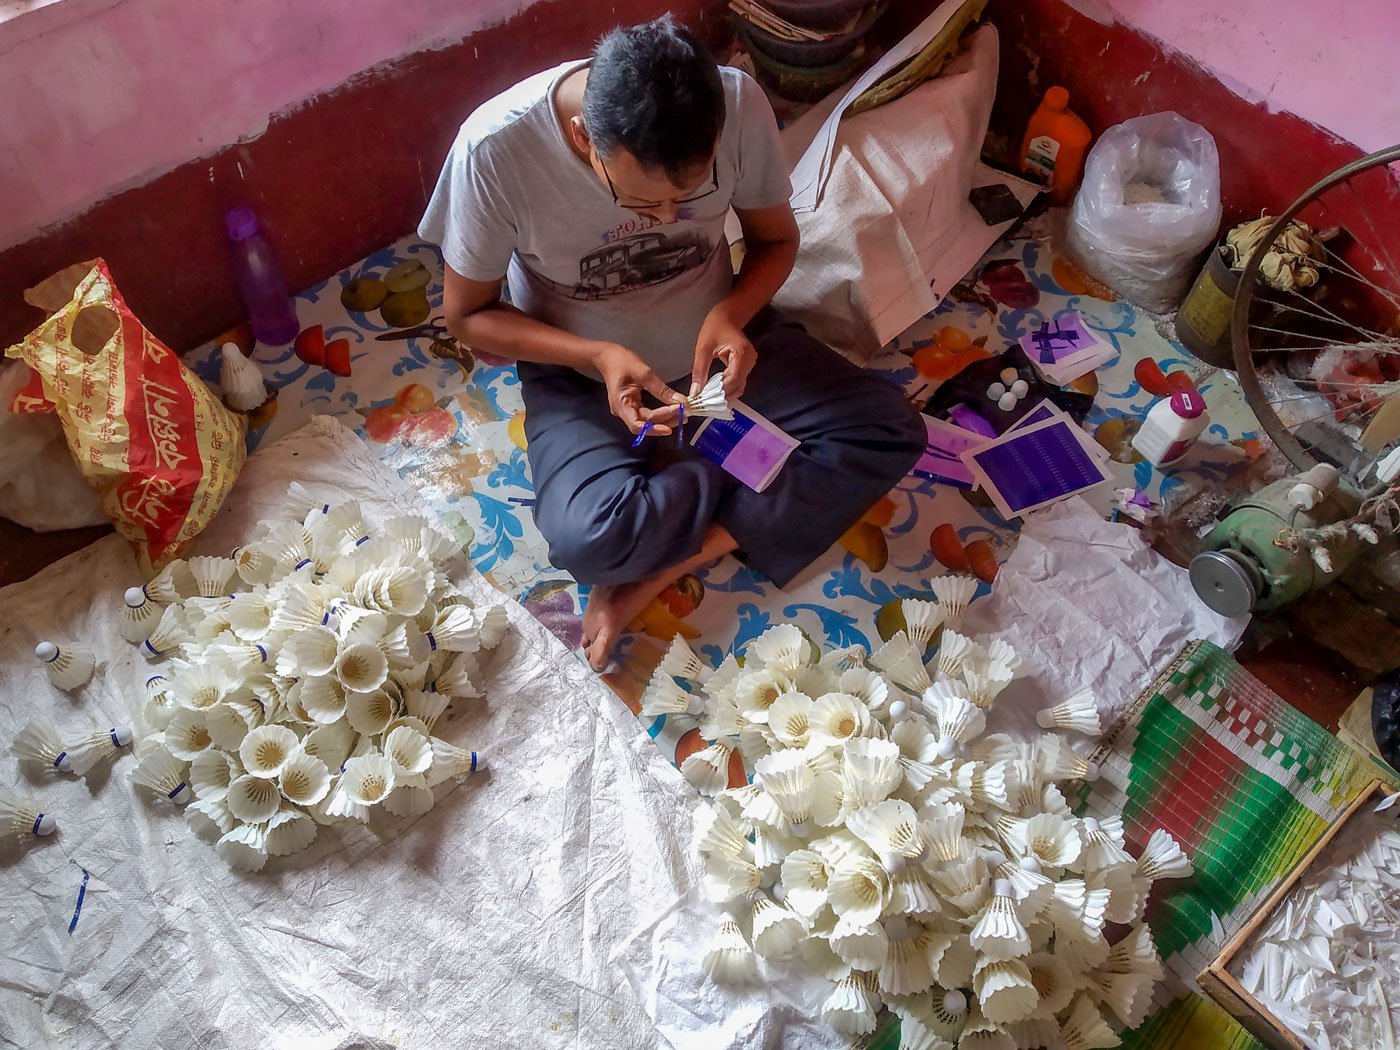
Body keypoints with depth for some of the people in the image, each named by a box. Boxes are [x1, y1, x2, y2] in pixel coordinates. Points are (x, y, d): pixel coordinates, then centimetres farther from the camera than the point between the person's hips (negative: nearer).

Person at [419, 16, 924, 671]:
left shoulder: (740, 106, -21)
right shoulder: (495, 149, -27)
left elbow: (776, 239, -1)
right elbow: (466, 314, -11)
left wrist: (731, 314, -23)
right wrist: (597, 357, -27)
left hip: (713, 343, 4)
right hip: (580, 370, -3)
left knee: (891, 431, -15)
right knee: (588, 540, -33)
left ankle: (659, 571, -16)